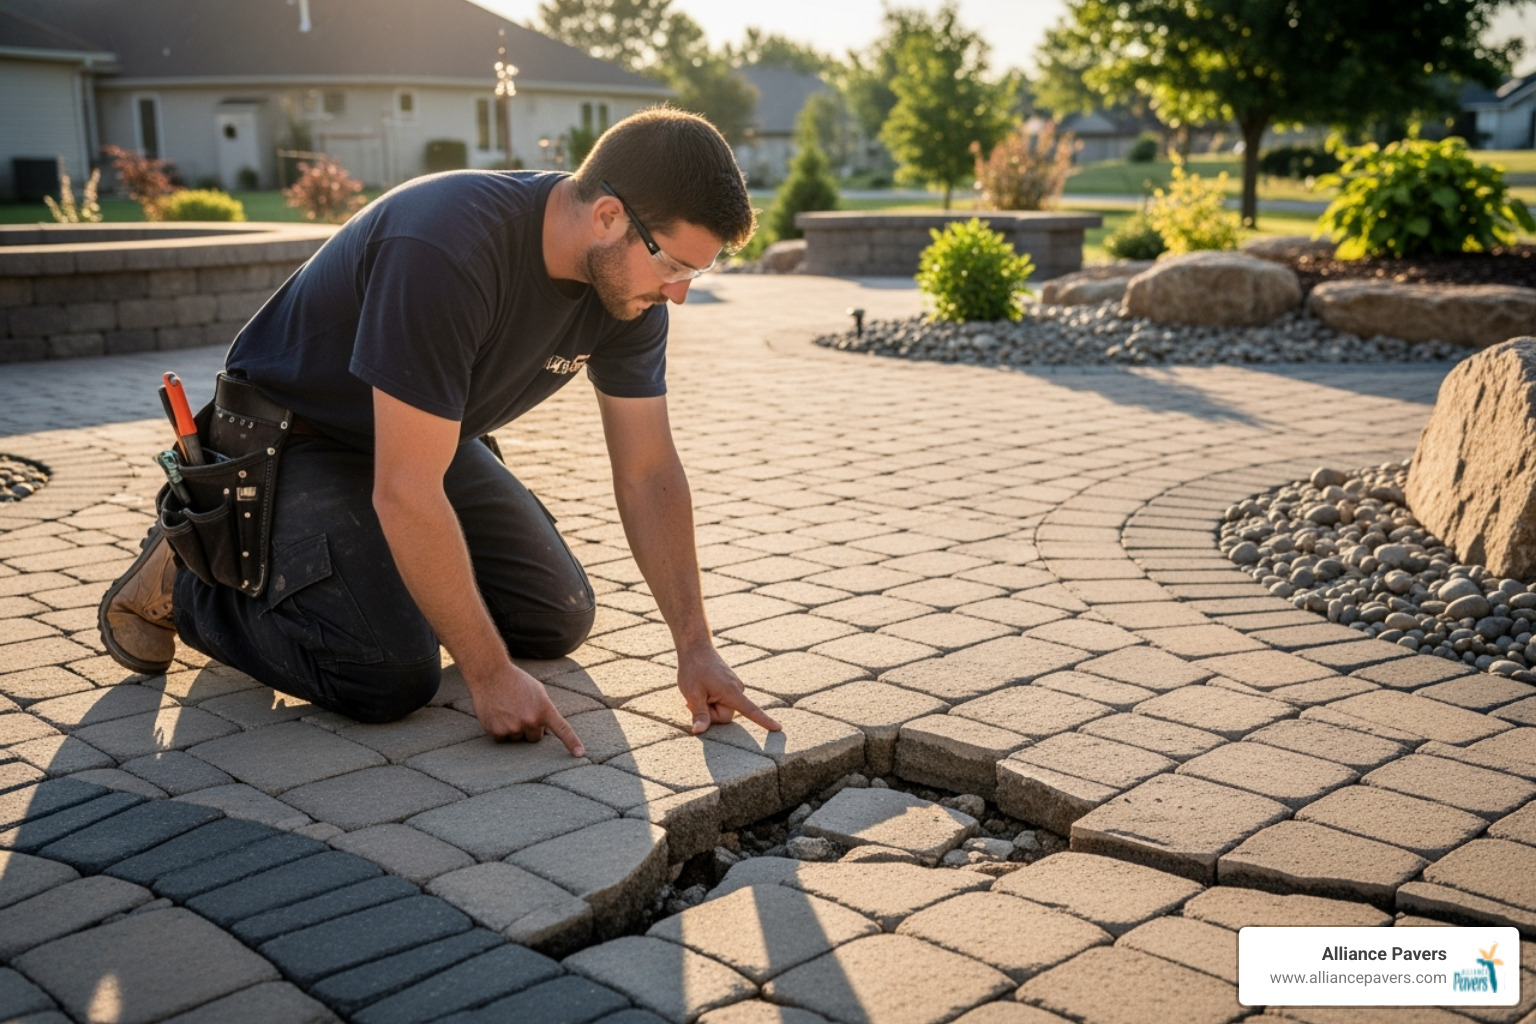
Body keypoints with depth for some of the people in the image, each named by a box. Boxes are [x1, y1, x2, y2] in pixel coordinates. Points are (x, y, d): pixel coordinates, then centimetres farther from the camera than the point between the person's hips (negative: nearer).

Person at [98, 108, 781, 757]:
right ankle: (187, 574, 2)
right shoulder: (447, 249, -37)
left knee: (558, 620, 2)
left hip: (426, 438, 7)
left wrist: (695, 647, -12)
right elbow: (406, 493, -36)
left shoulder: (629, 272, -14)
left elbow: (648, 473, -7)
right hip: (293, 433, -7)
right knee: (392, 676, -22)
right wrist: (489, 675, -30)